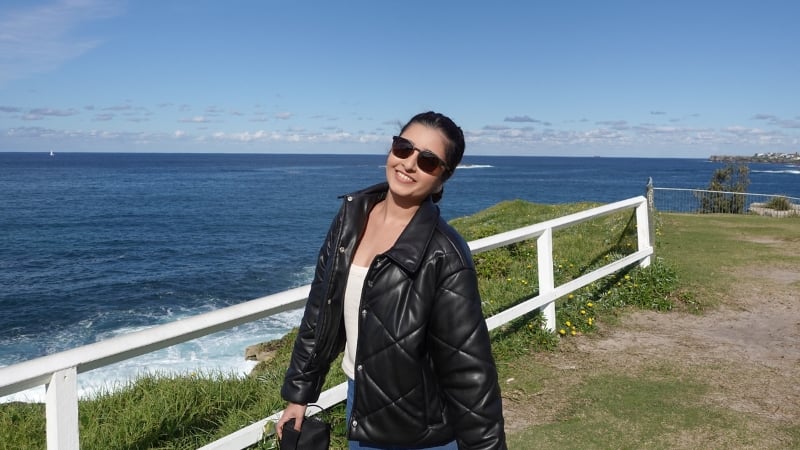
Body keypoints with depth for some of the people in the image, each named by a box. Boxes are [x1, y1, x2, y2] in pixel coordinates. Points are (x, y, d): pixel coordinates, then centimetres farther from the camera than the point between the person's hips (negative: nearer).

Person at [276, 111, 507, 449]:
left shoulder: (443, 255, -22)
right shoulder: (352, 216, -5)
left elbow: (469, 368, -19)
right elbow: (321, 310, 3)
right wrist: (299, 392, 8)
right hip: (359, 396, 5)